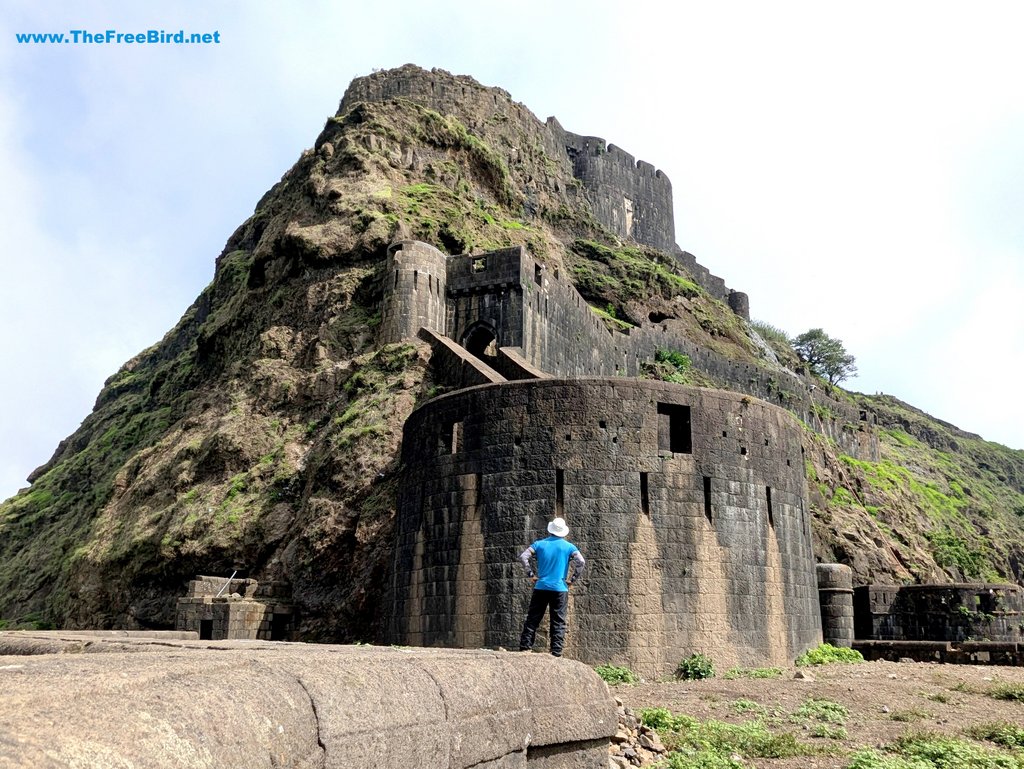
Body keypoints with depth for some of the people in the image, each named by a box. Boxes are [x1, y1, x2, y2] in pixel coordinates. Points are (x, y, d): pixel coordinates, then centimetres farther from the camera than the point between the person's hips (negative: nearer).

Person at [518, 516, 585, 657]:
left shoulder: (540, 544, 5)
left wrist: (531, 574, 1)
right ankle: (556, 653, -1)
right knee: (558, 623, 3)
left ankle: (524, 649, 7)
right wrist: (573, 580, -3)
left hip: (541, 588, 2)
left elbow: (522, 557, -4)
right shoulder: (568, 547, 1)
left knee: (532, 620, 8)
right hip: (560, 589, -1)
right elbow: (581, 562, -11)